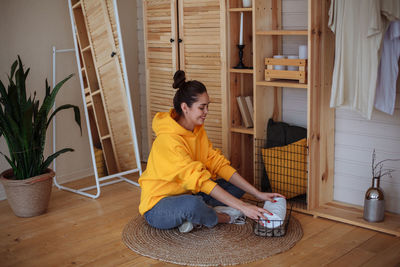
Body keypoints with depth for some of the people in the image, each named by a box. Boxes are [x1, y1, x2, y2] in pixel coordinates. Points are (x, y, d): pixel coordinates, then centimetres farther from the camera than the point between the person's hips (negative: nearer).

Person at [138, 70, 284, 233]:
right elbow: (200, 180, -32)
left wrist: (258, 194, -9)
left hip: (187, 194, 9)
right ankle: (225, 217, -9)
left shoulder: (198, 130, 1)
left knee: (238, 185, 3)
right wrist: (243, 207, -35)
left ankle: (195, 216, -13)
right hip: (157, 207, -8)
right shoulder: (169, 140, -26)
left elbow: (219, 163, -2)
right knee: (192, 203, -40)